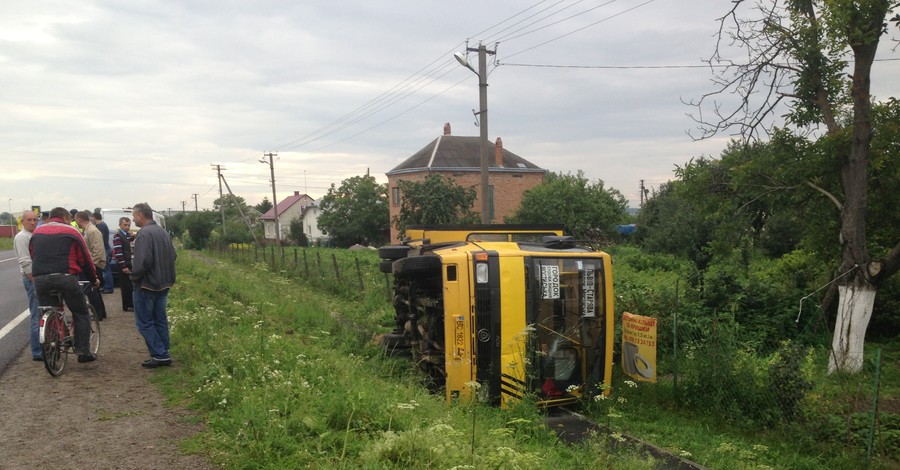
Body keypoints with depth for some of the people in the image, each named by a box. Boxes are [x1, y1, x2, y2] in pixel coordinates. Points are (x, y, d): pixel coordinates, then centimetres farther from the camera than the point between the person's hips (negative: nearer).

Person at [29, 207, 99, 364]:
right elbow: (85, 259, 6)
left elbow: (33, 256, 21)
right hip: (65, 277, -4)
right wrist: (94, 279, 18)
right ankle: (83, 352, 4)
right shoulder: (70, 232, 5)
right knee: (81, 314, 8)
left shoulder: (37, 232, 18)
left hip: (40, 279, 4)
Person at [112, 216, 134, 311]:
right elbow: (118, 252, -19)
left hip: (128, 263, 8)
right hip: (123, 265, -8)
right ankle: (127, 306, 1)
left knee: (130, 285, 13)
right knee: (126, 285, -5)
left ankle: (131, 304, 22)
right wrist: (123, 266, -21)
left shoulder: (127, 235, 14)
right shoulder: (117, 236, -12)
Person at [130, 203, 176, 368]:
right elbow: (172, 255, 16)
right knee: (160, 320, 13)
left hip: (147, 285, -9)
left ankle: (159, 355, -3)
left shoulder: (144, 234, -18)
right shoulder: (163, 232, 11)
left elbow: (142, 261, -24)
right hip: (164, 284, 9)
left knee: (144, 322, 0)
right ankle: (164, 355, 15)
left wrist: (134, 277, -9)